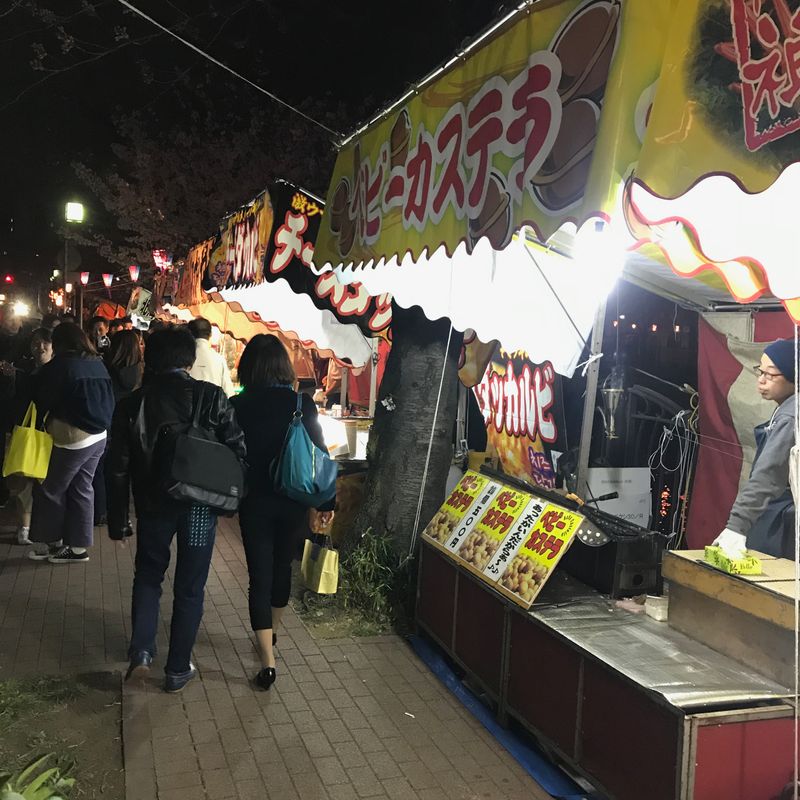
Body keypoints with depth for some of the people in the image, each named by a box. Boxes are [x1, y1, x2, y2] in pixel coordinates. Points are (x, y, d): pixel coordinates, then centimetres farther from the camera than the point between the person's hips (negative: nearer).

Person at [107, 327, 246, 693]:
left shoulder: (131, 404, -2)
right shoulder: (212, 397, -8)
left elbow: (118, 469, 0)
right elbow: (238, 452, -10)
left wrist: (117, 521, 7)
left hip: (153, 504, 1)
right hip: (201, 505, -1)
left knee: (148, 574, 24)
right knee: (189, 587, 11)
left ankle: (141, 651, 11)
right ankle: (178, 669, 20)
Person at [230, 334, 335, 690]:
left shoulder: (238, 406, -10)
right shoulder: (302, 403, -7)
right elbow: (320, 453, -5)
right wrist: (327, 501, 3)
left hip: (255, 502, -2)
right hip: (292, 501, 2)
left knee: (260, 576, 5)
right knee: (282, 568, 21)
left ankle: (268, 660, 1)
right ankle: (271, 633, 42)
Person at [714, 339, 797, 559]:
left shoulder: (791, 416, -21)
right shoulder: (786, 409, 12)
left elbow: (768, 475, -31)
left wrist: (737, 524, -37)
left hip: (783, 525, -9)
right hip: (775, 518, 9)